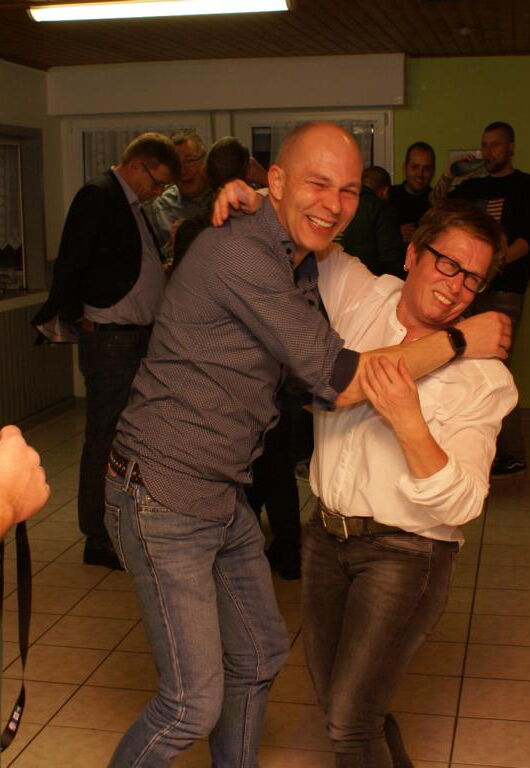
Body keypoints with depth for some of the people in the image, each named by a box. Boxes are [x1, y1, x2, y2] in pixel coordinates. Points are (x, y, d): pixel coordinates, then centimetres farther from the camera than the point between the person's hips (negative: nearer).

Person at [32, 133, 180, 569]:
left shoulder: (132, 205, 18)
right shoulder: (97, 197, -10)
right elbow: (69, 266, -14)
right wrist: (75, 317, -9)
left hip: (137, 337, 9)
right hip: (109, 339, -9)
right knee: (104, 439, -1)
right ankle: (99, 541, 8)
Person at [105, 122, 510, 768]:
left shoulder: (304, 266, 9)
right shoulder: (240, 253, -22)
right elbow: (340, 382, -22)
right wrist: (458, 340, -14)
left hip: (225, 498, 10)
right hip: (162, 499, -9)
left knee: (260, 654, 21)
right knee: (193, 706, -6)